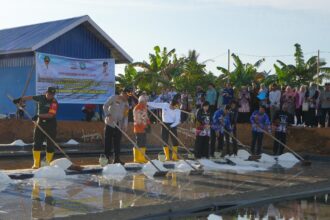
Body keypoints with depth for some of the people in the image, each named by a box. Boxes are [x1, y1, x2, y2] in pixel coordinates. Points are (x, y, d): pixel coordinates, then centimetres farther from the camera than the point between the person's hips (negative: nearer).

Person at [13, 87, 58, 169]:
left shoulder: (54, 103, -13)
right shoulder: (41, 98, 2)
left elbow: (50, 115, -24)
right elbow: (30, 97, 14)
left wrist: (39, 115, -31)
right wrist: (20, 99, 16)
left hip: (51, 125, -4)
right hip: (40, 123, 4)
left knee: (50, 145, -1)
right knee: (37, 143, -3)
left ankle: (48, 163, 12)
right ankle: (36, 164, -1)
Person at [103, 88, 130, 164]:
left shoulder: (126, 103, 12)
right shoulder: (114, 98, -4)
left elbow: (126, 115, 12)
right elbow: (105, 106, -7)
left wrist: (125, 125, -1)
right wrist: (108, 115, -20)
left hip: (119, 125, 5)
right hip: (110, 123, -5)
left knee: (117, 142, 4)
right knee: (108, 141, -3)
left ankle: (117, 158, 8)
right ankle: (106, 157, 3)